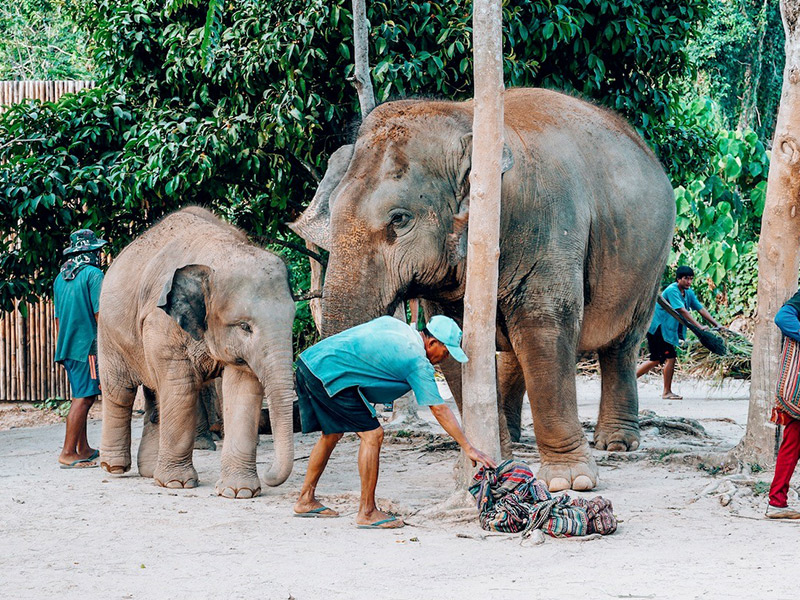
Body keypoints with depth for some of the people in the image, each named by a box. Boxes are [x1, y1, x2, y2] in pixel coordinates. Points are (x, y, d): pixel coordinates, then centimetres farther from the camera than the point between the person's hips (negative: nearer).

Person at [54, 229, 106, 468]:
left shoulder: (61, 277, 14)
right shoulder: (93, 274, -9)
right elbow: (100, 314, -13)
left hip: (67, 346, 8)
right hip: (87, 345, -8)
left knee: (83, 397, 16)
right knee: (83, 399, -8)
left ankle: (84, 449, 19)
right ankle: (68, 453, -12)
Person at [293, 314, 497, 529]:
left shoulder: (392, 323, 17)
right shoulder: (418, 361, -5)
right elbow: (439, 409, -5)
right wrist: (468, 448, -1)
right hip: (330, 372, -9)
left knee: (332, 434, 23)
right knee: (372, 434, -6)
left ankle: (306, 500, 31)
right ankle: (367, 513, -4)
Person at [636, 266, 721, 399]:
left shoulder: (688, 293, 7)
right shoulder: (672, 290, -21)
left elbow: (701, 309, 7)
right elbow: (683, 311, -30)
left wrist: (716, 324, -1)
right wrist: (699, 327, -35)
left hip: (666, 329, 10)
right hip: (658, 327, -10)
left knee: (656, 360, 14)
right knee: (670, 357, -9)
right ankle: (667, 392, 0)